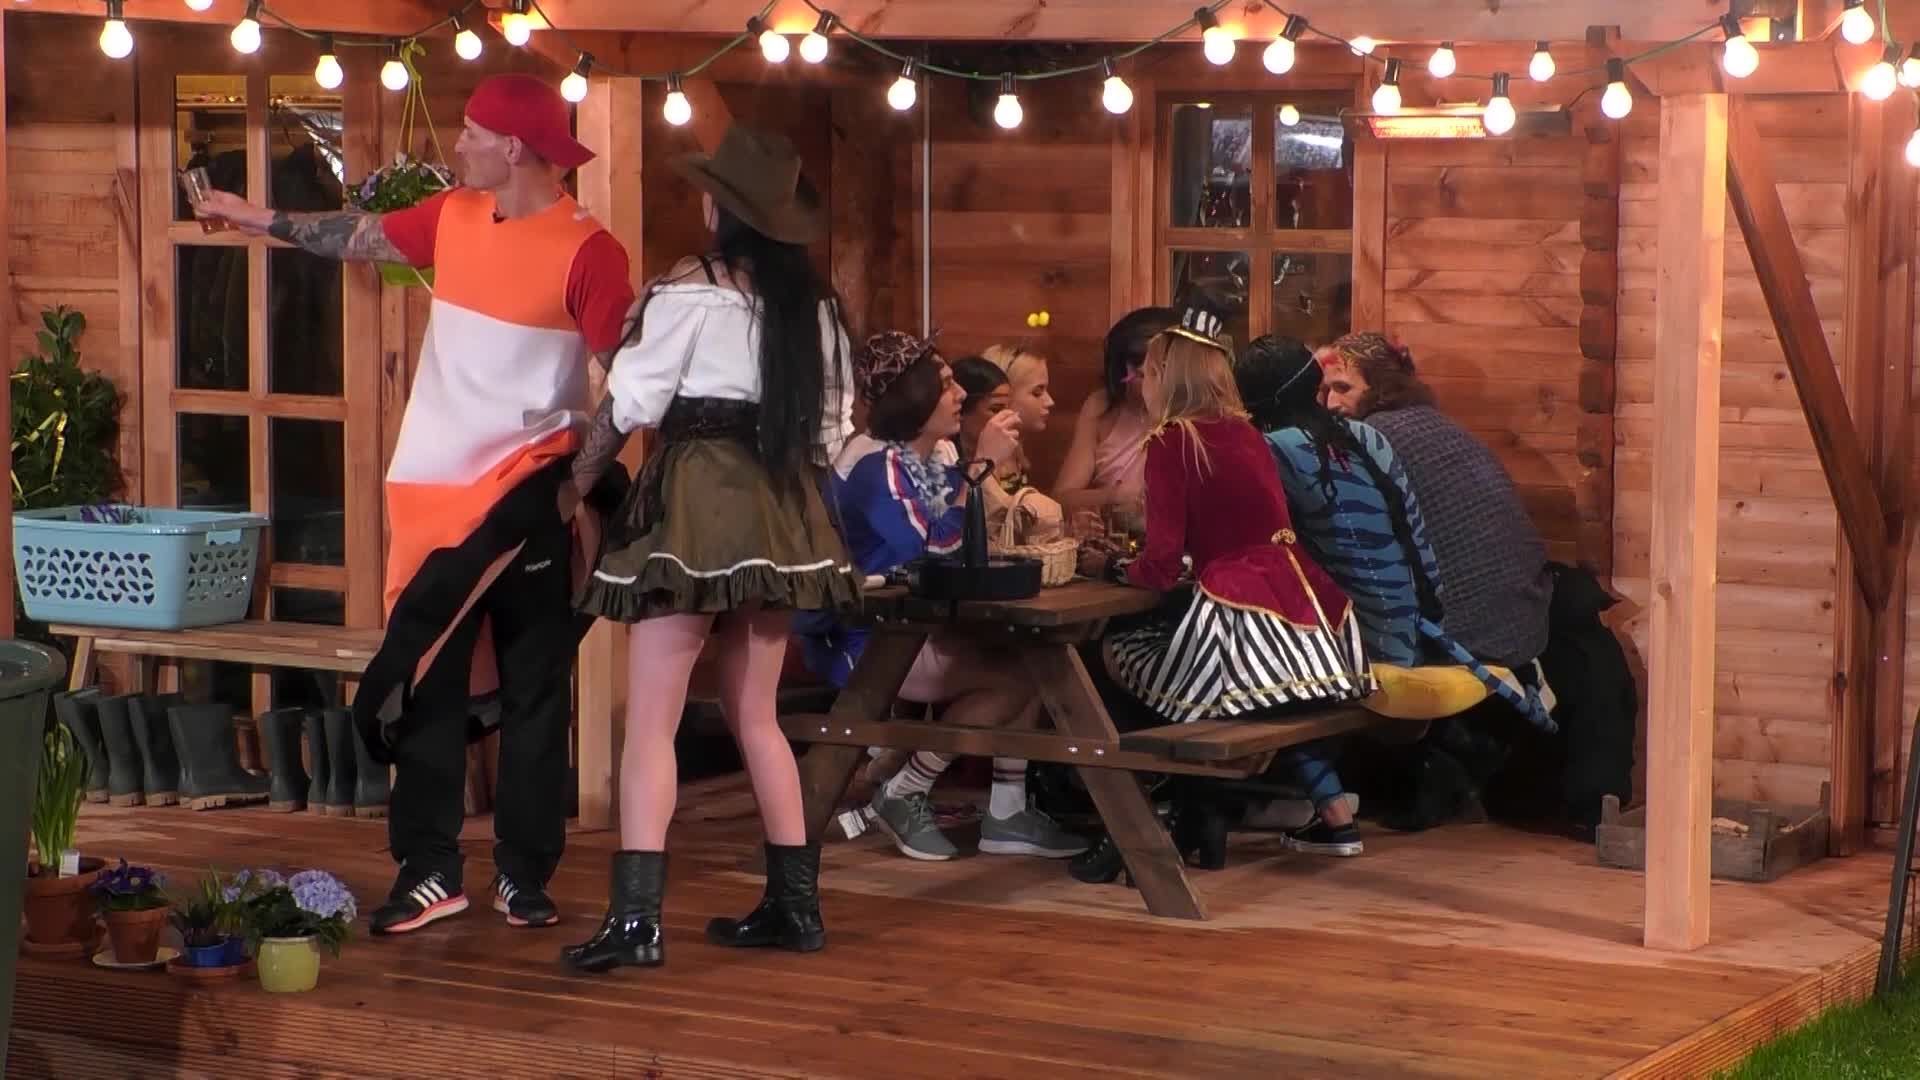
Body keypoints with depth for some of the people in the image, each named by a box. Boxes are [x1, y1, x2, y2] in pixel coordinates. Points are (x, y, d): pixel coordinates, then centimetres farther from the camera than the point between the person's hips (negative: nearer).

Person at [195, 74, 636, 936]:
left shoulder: (588, 251, -12)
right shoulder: (455, 216, 6)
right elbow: (360, 238, 21)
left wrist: (585, 477, -16)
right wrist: (261, 219, 24)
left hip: (527, 494, -6)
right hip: (433, 487, 6)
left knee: (533, 693, 5)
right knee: (426, 686, 7)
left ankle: (524, 875, 13)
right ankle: (428, 870, 15)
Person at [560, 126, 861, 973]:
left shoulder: (690, 287, -9)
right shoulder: (811, 302, 7)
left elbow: (632, 402, -7)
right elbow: (833, 420, 11)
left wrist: (581, 474, 9)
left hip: (695, 498, -6)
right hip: (780, 510, 6)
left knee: (651, 718, -6)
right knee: (755, 715, 18)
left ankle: (635, 917, -14)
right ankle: (795, 903, 19)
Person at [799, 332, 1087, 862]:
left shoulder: (935, 461, 9)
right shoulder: (875, 465, -17)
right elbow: (934, 551, -26)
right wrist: (983, 465, -22)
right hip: (864, 640, -8)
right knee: (1015, 675, -19)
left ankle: (1006, 813, -5)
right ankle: (903, 795, -7)